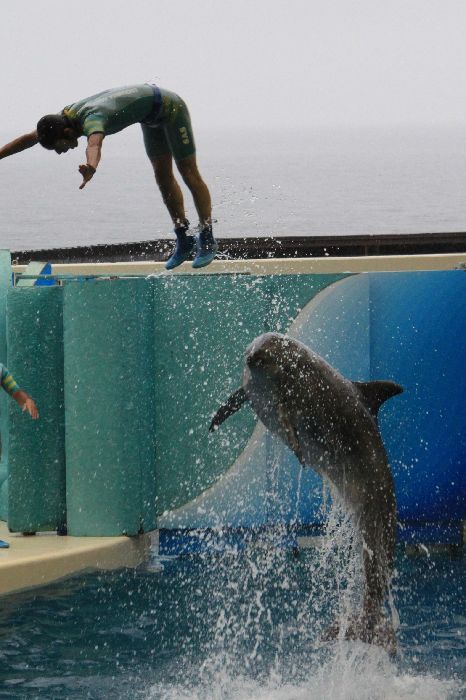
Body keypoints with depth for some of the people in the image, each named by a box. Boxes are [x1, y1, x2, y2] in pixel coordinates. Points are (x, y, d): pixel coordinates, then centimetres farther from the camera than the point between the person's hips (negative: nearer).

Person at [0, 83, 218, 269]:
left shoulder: (91, 120, -38)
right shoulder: (67, 115, -11)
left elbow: (94, 146, -63)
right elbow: (29, 138, 1)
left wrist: (91, 167, -83)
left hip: (170, 107, -9)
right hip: (153, 117, 9)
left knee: (189, 174, -2)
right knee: (163, 176, 12)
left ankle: (207, 240, 5)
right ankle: (185, 241, 20)